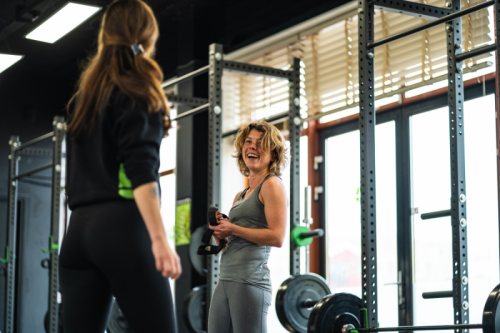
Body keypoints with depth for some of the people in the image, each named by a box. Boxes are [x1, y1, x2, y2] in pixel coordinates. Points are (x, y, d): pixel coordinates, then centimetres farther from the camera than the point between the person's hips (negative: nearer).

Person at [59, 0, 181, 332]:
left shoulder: (84, 96, 20)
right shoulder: (138, 89, 0)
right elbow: (139, 169, -14)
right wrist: (159, 239, -20)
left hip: (79, 230, 7)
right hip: (122, 227, -7)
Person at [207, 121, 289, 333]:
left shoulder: (272, 185, -2)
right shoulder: (240, 196, 21)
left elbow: (277, 237, -14)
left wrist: (233, 229, -12)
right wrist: (219, 232, 3)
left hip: (250, 282, -8)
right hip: (225, 281, 8)